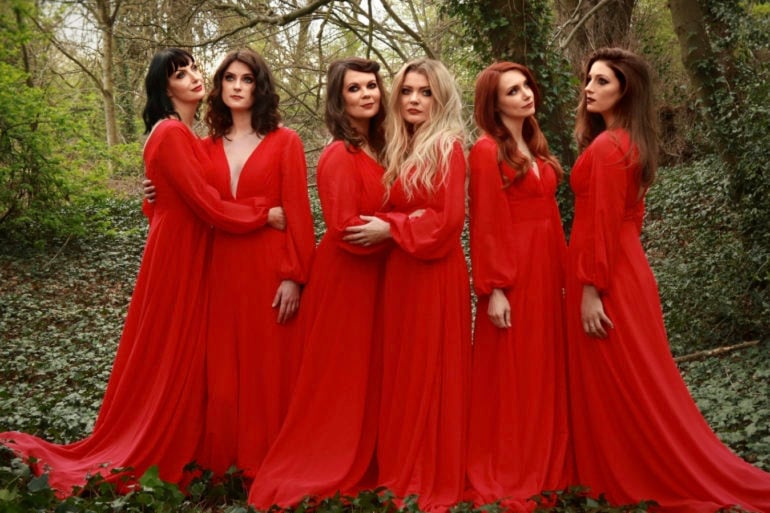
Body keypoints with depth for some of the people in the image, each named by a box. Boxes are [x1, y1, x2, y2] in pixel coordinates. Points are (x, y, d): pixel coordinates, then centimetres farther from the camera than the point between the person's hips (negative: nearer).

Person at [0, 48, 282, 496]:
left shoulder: (184, 134, 15)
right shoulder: (172, 134, -17)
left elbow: (202, 198, 9)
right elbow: (208, 206, -20)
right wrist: (266, 214, -10)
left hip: (188, 250, 9)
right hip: (179, 253, -9)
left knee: (182, 352, 14)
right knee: (170, 355, 0)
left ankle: (173, 449, 25)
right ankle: (152, 459, 14)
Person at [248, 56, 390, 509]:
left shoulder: (378, 149, 8)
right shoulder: (340, 156, -17)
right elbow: (347, 229, -22)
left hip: (373, 277, 8)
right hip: (345, 277, -8)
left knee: (366, 377, 15)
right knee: (338, 381, 3)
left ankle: (355, 466, 29)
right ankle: (319, 474, 18)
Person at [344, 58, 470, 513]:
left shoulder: (447, 147, -8)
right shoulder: (400, 149, 15)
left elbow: (449, 219, -16)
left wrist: (389, 228, -13)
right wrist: (383, 225, 1)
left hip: (436, 271, -8)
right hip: (401, 270, 8)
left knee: (433, 371, -1)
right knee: (403, 370, 12)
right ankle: (405, 471, 23)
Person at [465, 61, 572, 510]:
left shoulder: (537, 148, 16)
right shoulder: (487, 150, -7)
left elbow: (549, 215, 16)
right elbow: (486, 225, -13)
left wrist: (562, 272, 11)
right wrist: (493, 289, -18)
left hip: (546, 270, 8)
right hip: (512, 272, -8)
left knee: (545, 370, 12)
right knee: (511, 375, -2)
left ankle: (544, 470, 24)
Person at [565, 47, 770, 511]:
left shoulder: (605, 146, -17)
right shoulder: (631, 143, 13)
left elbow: (601, 225, -21)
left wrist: (590, 291, -20)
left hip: (606, 276, -10)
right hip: (626, 266, 10)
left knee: (621, 386, 0)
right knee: (638, 382, 15)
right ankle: (663, 476, 25)